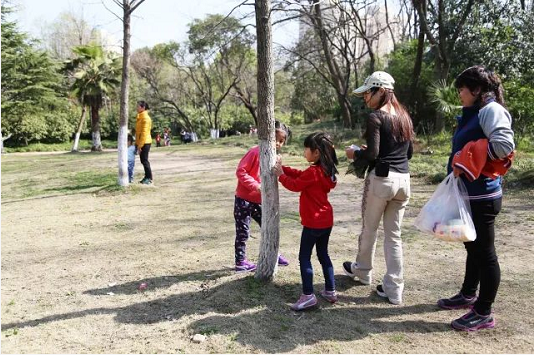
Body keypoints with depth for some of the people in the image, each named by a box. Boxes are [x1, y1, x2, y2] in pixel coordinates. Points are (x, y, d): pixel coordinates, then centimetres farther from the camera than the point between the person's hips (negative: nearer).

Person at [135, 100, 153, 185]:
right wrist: (137, 143, 16)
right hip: (140, 143, 9)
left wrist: (140, 145, -20)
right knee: (143, 160, 12)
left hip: (145, 143, -9)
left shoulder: (145, 118, -14)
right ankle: (146, 177, 18)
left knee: (145, 160, -5)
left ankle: (149, 178, 1)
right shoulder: (140, 117, 15)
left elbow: (144, 133, -19)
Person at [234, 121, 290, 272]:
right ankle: (240, 262, 14)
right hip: (244, 199, -7)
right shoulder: (256, 151, -17)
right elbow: (240, 171, -21)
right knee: (243, 232, 1)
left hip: (259, 201, 7)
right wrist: (256, 186, -26)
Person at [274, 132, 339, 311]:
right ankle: (330, 291, 24)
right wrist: (283, 168, 8)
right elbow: (300, 175, 13)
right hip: (326, 221, 9)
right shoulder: (327, 170, 6)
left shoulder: (313, 172, -21)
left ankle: (308, 296, -1)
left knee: (304, 257, -1)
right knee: (323, 254, 18)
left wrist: (281, 175, 3)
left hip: (313, 223, -9)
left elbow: (295, 185, -11)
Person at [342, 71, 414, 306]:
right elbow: (409, 152, 17)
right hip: (403, 180, 7)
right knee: (394, 235, 10)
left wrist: (355, 153, 1)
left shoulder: (376, 117, -11)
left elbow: (372, 154, -17)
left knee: (369, 229, 15)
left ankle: (363, 271, 37)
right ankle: (394, 289, 12)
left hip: (381, 178, -6)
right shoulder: (404, 116, 11)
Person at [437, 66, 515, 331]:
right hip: (468, 193, 10)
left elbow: (504, 144, -29)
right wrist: (460, 164, 8)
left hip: (482, 195, -10)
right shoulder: (473, 113, 15)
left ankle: (484, 314, 12)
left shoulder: (492, 110, -14)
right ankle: (468, 295, 37)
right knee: (472, 247, 21)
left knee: (484, 251, 0)